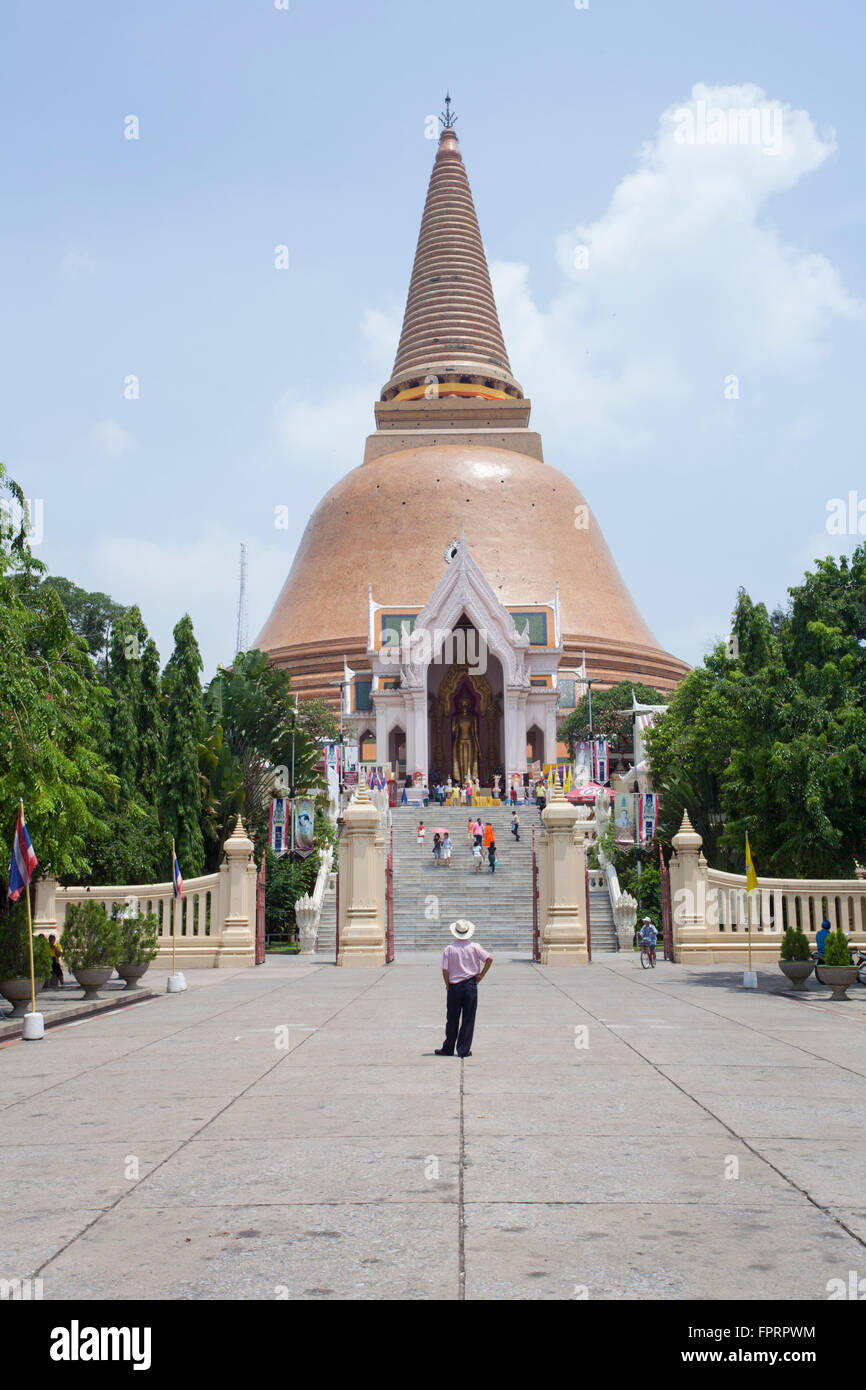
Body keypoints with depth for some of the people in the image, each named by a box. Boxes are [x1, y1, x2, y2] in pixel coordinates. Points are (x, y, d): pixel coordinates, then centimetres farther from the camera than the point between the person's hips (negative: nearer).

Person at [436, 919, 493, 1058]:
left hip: (454, 986, 0)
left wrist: (448, 985, 6)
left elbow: (445, 970, -7)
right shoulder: (474, 946, -3)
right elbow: (489, 959, -9)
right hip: (470, 985, 0)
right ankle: (464, 1050, 6)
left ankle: (448, 1048, 19)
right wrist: (481, 975, -1)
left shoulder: (449, 948, -5)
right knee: (468, 1019, 5)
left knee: (452, 1019, 11)